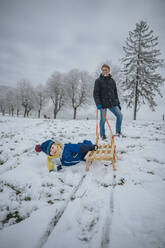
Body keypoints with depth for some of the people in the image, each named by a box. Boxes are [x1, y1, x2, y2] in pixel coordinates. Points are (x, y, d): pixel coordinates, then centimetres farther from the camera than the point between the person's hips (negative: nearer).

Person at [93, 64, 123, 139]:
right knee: (103, 120, 0)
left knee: (120, 115, -1)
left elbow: (115, 93, 18)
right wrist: (98, 104, -17)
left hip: (113, 103, 4)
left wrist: (118, 103, 14)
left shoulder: (112, 81, 12)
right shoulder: (98, 81, -2)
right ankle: (102, 134, 20)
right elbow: (95, 93, -6)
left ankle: (118, 131, 18)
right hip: (103, 104, -4)